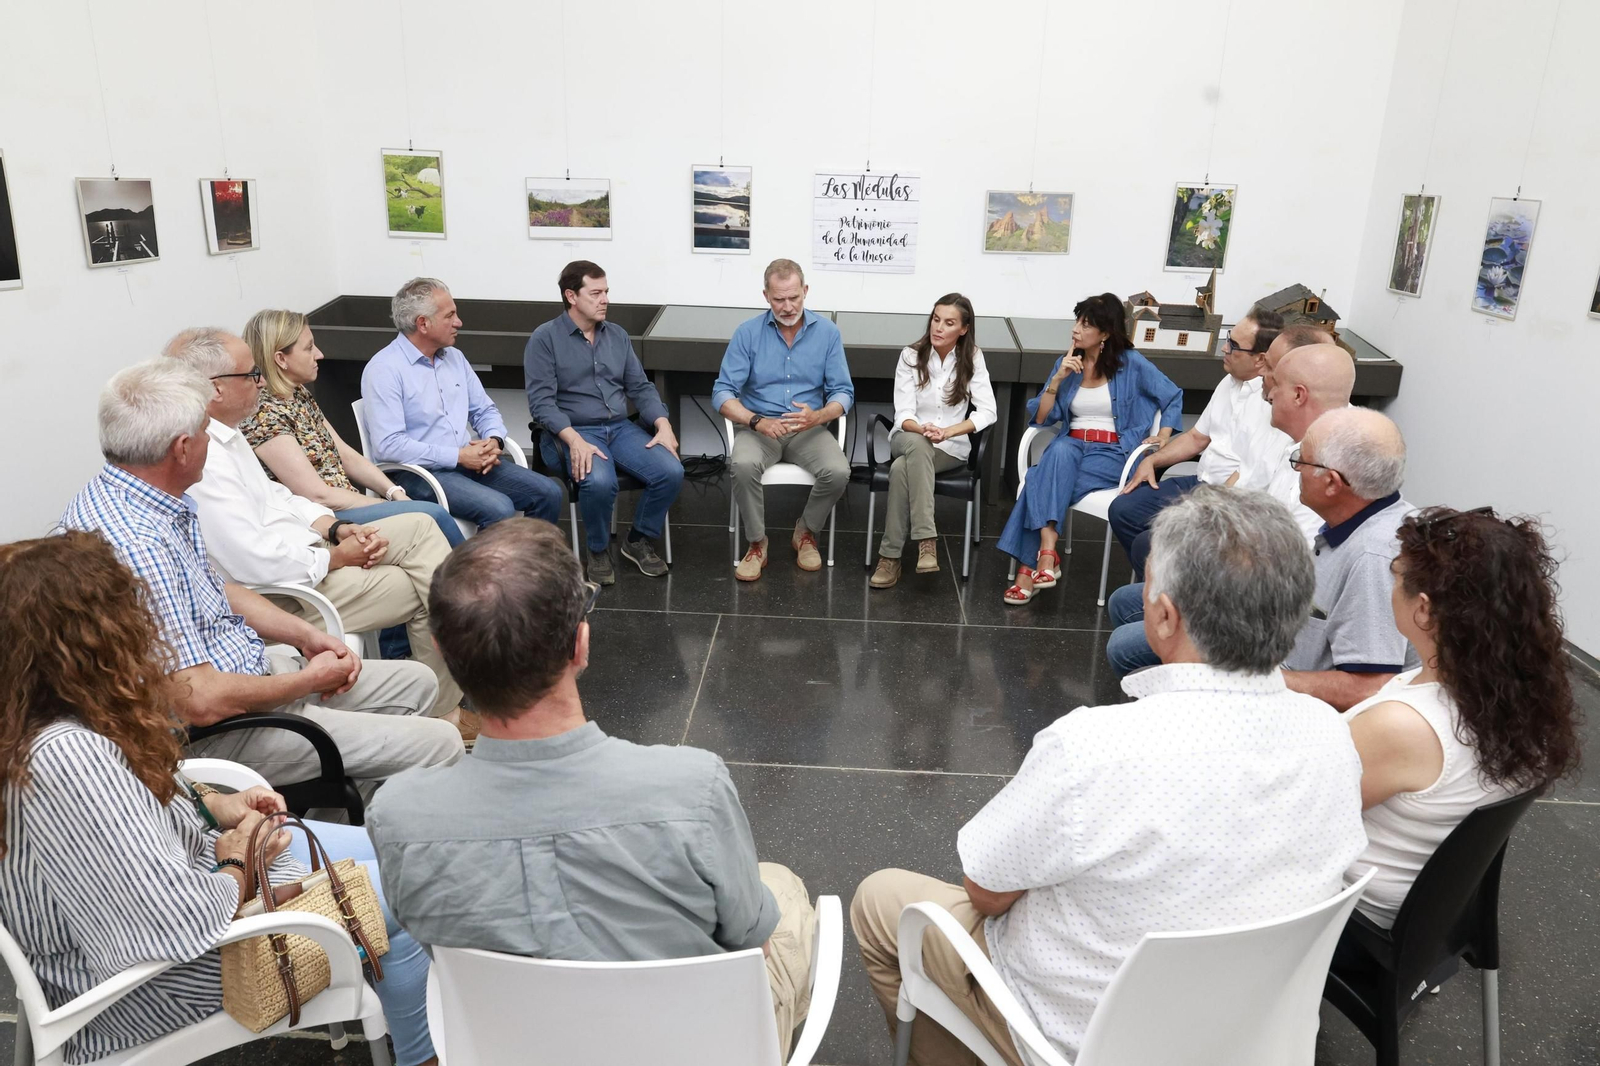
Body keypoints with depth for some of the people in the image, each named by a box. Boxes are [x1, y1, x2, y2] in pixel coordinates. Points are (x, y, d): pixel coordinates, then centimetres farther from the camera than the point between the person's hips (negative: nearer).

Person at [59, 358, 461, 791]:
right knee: (438, 744, -12)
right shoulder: (136, 545, -31)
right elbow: (201, 701, -31)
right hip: (214, 731, -10)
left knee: (416, 681, 16)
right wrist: (310, 680, -15)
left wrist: (304, 634, 5)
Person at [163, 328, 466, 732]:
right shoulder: (199, 461, -26)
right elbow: (258, 562, -30)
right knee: (421, 586, -6)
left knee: (419, 526, 3)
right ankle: (447, 709, 11)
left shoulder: (221, 434, 7)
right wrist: (335, 557, -15)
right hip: (283, 593, -10)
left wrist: (336, 528, 1)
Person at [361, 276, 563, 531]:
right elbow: (388, 445, -20)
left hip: (469, 460, 7)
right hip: (419, 472, -7)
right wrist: (458, 456, -20)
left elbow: (485, 410, 18)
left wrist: (494, 441, -6)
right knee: (499, 510, -29)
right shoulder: (384, 369, -11)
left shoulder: (455, 357, 13)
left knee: (548, 493, -7)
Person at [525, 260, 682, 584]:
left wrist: (664, 425, -5)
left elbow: (640, 387, 14)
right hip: (574, 433, -5)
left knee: (671, 472, -20)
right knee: (599, 482, -36)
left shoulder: (617, 335, 14)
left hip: (621, 427, 5)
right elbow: (541, 401, -10)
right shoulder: (545, 339, -2)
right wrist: (575, 440, -25)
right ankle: (598, 551, -6)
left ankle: (639, 541, 5)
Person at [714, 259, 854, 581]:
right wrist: (757, 421, -26)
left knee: (838, 472, -27)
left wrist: (817, 416, -25)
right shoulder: (747, 333, -4)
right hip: (757, 427, -1)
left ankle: (805, 532, 3)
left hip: (810, 429, 1)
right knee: (743, 465, -34)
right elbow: (722, 393, -8)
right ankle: (757, 543, -10)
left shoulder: (828, 332, -1)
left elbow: (843, 392, -2)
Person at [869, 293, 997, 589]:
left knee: (902, 469, -33)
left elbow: (987, 412, -10)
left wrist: (945, 432, -25)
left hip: (951, 447, 0)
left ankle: (890, 556, -30)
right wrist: (923, 430, -32)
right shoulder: (910, 356, -2)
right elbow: (903, 414, -9)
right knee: (917, 443, -39)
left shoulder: (972, 358, -3)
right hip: (908, 440, 0)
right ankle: (927, 540, -44)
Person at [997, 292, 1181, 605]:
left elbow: (1173, 397, 10)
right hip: (1071, 445, 3)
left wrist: (1163, 436, -2)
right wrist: (1058, 379, -5)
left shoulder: (1131, 364, 1)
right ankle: (1047, 553, -43)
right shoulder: (1067, 363, 12)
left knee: (1043, 484, -30)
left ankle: (1029, 566, -30)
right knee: (1059, 452, -36)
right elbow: (1040, 418, 7)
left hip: (1113, 453, -3)